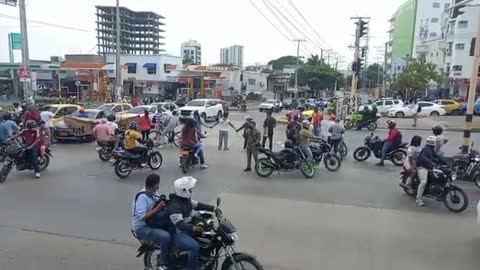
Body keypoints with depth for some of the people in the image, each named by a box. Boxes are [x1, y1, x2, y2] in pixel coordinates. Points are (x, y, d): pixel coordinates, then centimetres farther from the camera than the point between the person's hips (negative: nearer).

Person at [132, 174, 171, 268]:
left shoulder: (154, 193, 3)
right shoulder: (142, 197, -24)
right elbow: (141, 217, -31)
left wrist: (164, 206, -12)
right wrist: (157, 208, -29)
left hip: (152, 223, 9)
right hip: (142, 228, -9)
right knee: (166, 237, -29)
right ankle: (165, 263, -9)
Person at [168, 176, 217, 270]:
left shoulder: (186, 199, 2)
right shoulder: (174, 206, -28)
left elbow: (197, 205, 12)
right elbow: (179, 224, -36)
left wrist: (213, 208, 4)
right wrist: (194, 228, -50)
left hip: (187, 229, 10)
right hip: (178, 233, -10)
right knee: (194, 246, -32)